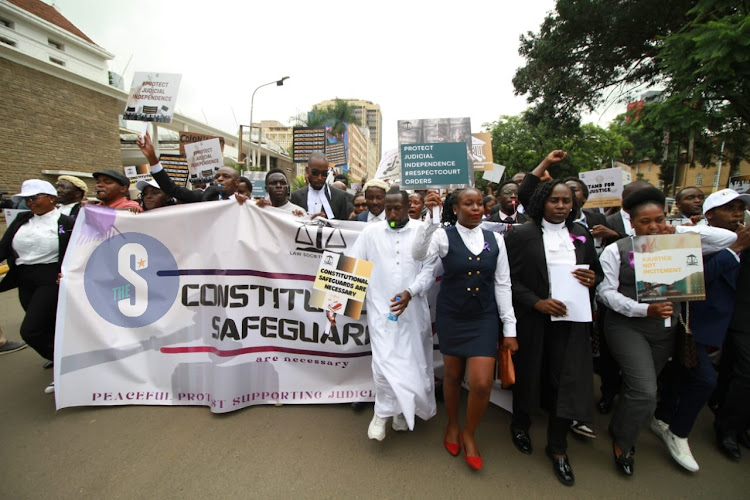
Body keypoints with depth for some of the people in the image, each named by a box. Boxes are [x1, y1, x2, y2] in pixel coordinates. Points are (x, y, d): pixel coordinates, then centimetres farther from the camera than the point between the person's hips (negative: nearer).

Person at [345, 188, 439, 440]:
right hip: (381, 308, -1)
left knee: (410, 361, 12)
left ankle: (403, 409, 38)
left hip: (413, 310, 1)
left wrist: (410, 292, -16)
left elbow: (429, 269, -1)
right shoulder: (370, 232, 2)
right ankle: (383, 411, 21)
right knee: (384, 361, -6)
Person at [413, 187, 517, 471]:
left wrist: (509, 328, 0)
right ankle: (452, 426, 44)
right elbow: (419, 254, -27)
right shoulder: (444, 235, -8)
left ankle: (469, 434, 28)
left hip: (485, 318, 2)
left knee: (482, 383, -2)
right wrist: (430, 217, -35)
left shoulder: (495, 239, 0)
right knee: (453, 376, 15)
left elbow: (502, 285, 2)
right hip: (451, 315, -1)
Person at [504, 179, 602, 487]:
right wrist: (537, 302, -19)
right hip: (533, 320, -3)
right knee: (529, 374, 14)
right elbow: (510, 278, -9)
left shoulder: (582, 234, 8)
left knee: (568, 380, 4)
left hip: (571, 320, 3)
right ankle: (520, 424, 42)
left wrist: (593, 279, -6)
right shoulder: (521, 235, -6)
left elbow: (596, 271, 16)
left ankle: (558, 447, 26)